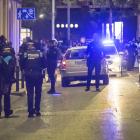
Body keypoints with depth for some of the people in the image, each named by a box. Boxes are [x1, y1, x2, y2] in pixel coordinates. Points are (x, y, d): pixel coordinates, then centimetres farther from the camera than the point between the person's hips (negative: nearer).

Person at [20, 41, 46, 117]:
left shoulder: (25, 54, -2)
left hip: (29, 75, 0)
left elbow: (22, 65, 2)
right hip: (38, 75, 0)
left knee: (30, 93, 4)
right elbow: (43, 65, 3)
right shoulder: (40, 53, -1)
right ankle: (37, 110, 13)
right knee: (38, 93, 12)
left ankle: (30, 111, 2)